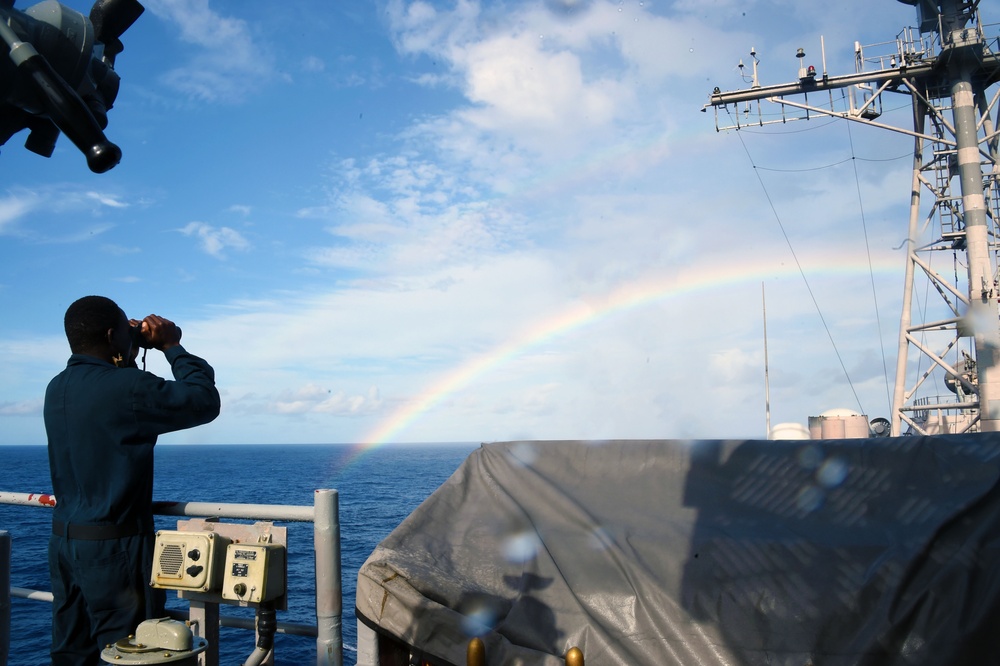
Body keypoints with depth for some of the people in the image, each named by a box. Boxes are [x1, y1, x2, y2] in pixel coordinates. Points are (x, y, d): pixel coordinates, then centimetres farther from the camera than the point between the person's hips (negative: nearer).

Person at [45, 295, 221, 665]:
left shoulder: (57, 389, 6)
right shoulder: (126, 386, -20)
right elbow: (204, 401, -13)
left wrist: (130, 354, 16)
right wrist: (172, 347, -3)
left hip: (64, 541, 8)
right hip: (114, 547, -8)